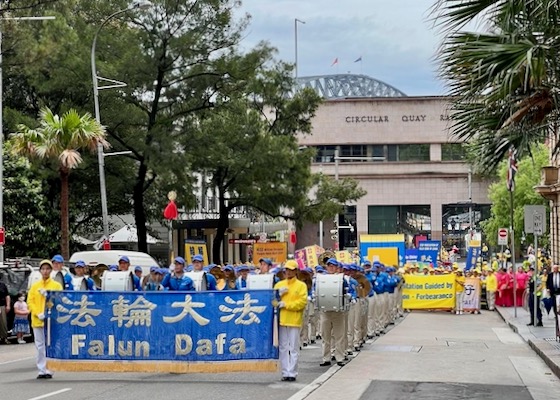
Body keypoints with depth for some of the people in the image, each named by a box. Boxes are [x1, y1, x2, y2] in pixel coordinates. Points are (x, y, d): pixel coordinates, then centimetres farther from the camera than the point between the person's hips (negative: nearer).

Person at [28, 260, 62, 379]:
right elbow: (30, 302, 5)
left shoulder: (56, 285, 5)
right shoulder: (35, 286, 12)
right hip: (37, 320, 3)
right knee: (40, 346, 4)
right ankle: (42, 370, 8)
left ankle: (49, 370, -3)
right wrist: (38, 314, -8)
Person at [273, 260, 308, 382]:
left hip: (294, 320, -4)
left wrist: (286, 304, -12)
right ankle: (285, 372, 8)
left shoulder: (301, 285, 3)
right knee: (283, 348, 4)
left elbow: (302, 302, -8)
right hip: (281, 320, 4)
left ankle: (292, 373, -2)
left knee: (294, 348, -3)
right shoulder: (279, 284, 16)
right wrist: (278, 294, -7)